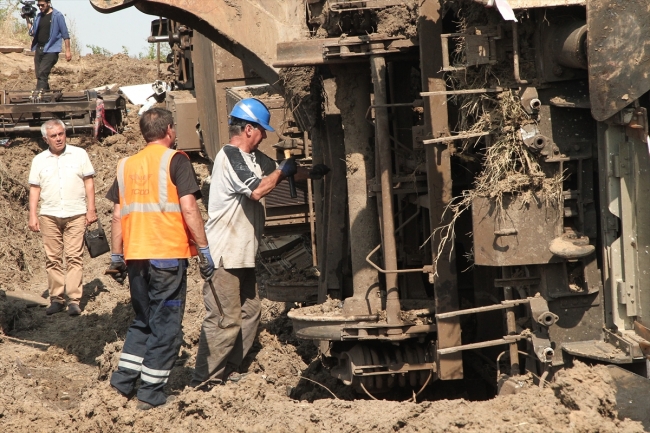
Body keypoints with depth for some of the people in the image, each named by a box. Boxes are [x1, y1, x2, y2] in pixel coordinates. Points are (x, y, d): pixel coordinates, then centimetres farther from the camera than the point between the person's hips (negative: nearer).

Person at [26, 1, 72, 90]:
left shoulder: (57, 16, -4)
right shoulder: (38, 17, 14)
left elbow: (65, 34, -4)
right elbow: (32, 33, 17)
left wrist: (68, 50, -8)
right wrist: (28, 19, 6)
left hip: (51, 50, -7)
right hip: (39, 49, 7)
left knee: (42, 73, -18)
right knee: (39, 75, 7)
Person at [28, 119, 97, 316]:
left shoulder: (79, 154, 5)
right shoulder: (39, 160, 8)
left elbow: (89, 182, 6)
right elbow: (34, 188, 9)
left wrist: (91, 209, 0)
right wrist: (32, 215, 1)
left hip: (75, 214, -2)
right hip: (49, 215, 2)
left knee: (74, 257, -7)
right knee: (53, 259, 4)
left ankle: (74, 300, -7)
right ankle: (56, 299, 10)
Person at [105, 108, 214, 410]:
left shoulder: (126, 165, 11)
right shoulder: (175, 160, -5)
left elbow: (118, 215, 12)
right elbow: (188, 208, -12)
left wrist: (116, 256, 18)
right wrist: (204, 249, -8)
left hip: (135, 256, 5)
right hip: (168, 253, -5)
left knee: (143, 320, 20)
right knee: (165, 325, 3)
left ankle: (124, 378, 13)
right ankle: (151, 392, 3)